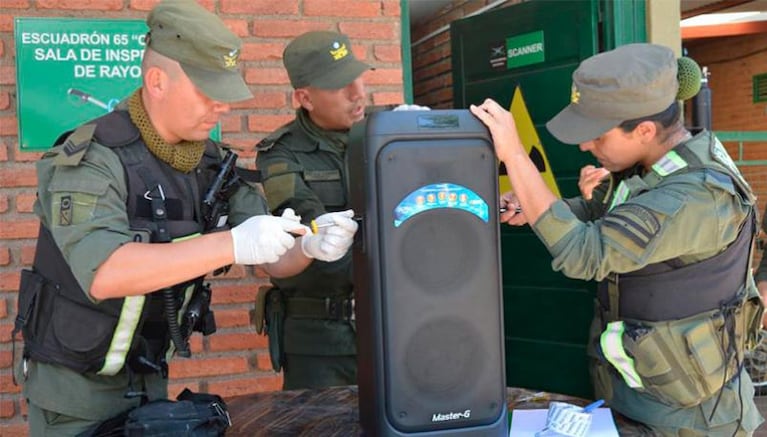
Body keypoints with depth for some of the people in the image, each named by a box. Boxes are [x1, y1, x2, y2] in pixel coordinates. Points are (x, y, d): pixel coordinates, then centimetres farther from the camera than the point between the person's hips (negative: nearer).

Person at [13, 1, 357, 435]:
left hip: (150, 379, 6)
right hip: (74, 388, -5)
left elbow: (275, 259, 0)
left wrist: (310, 246, -23)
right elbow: (103, 274, -34)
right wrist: (232, 244, -39)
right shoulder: (90, 158, -20)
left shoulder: (213, 163, -1)